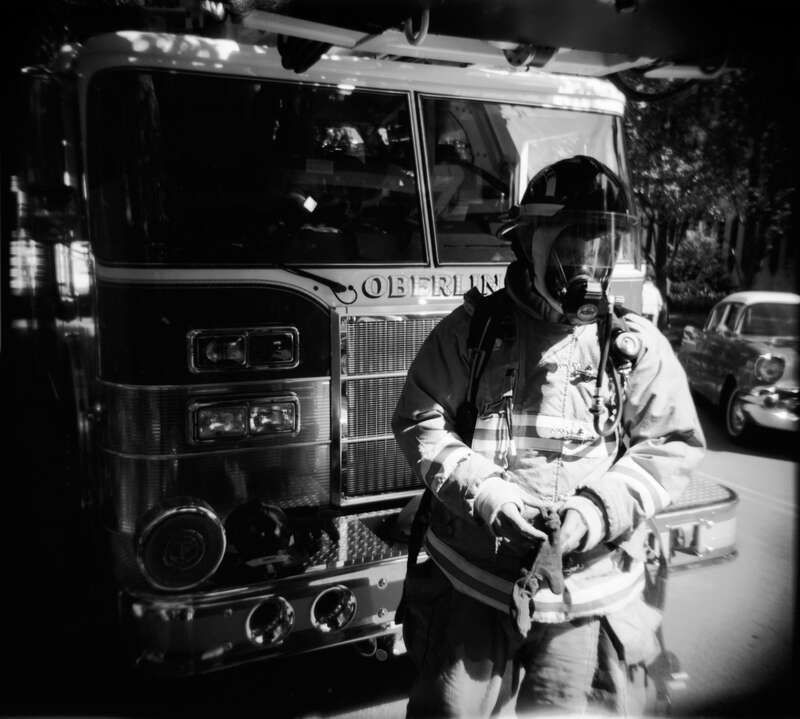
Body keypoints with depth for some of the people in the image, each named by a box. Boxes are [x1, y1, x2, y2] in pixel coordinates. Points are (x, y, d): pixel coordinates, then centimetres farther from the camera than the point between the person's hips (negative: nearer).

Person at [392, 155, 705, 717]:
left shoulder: (640, 346, 0)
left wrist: (597, 512, -11)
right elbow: (420, 420, 0)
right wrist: (484, 491, -14)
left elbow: (672, 445, 2)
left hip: (587, 590, 1)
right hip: (472, 581, 0)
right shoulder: (472, 329, 0)